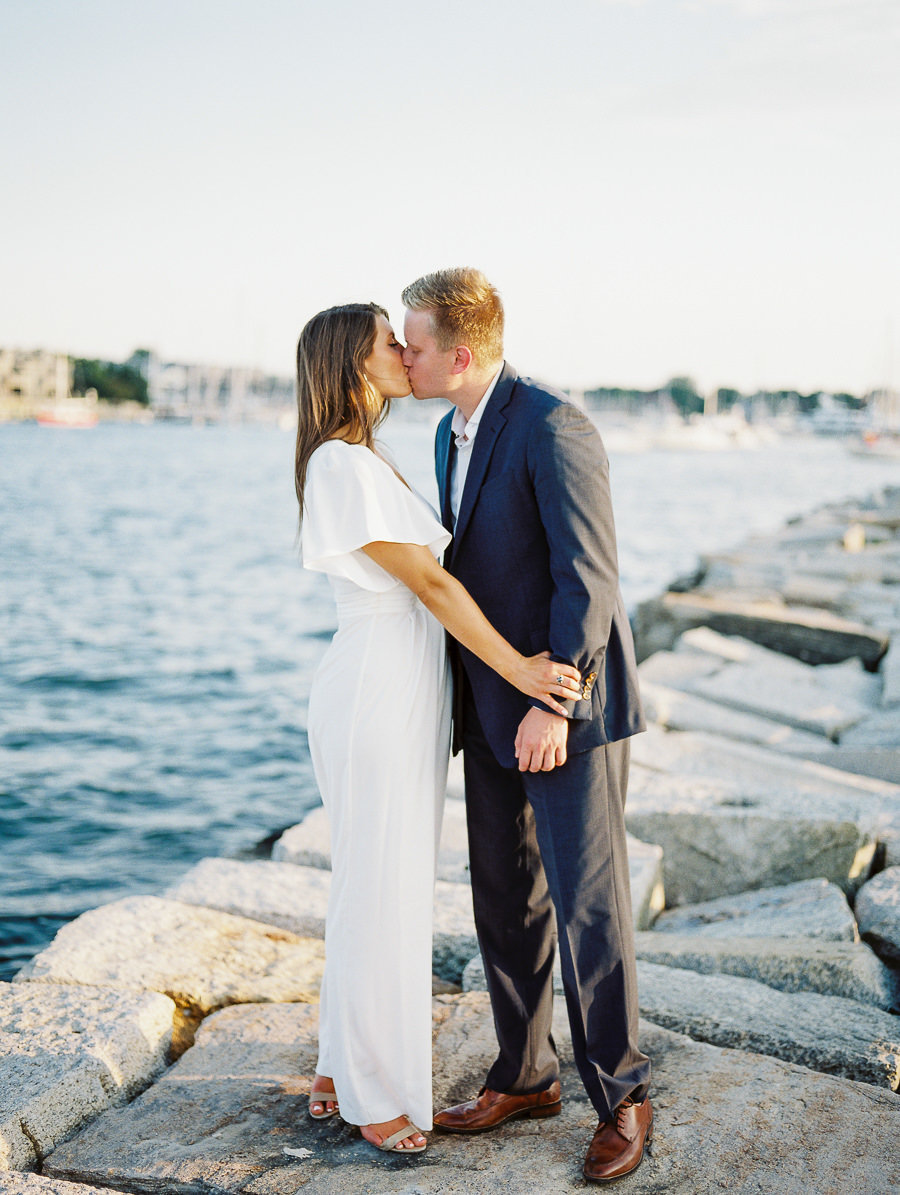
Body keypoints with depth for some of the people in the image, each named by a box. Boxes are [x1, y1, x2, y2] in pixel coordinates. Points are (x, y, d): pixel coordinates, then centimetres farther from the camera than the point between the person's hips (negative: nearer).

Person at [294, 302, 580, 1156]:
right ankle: (376, 1097, 18)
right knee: (383, 894, 2)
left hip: (404, 693, 10)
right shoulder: (342, 464, -16)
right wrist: (517, 669, -17)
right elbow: (427, 580, -18)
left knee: (380, 888, 17)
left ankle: (340, 1075, 30)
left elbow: (425, 580, 16)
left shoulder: (368, 464, 15)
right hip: (376, 694, -10)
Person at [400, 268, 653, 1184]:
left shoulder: (553, 427, -18)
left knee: (588, 903, -1)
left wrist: (553, 706, -24)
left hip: (568, 705, -8)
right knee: (504, 900, 13)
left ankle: (620, 1099, 15)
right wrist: (459, 693, 17)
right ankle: (524, 1078, 28)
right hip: (494, 706, 9)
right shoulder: (453, 433, 11)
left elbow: (587, 577, -21)